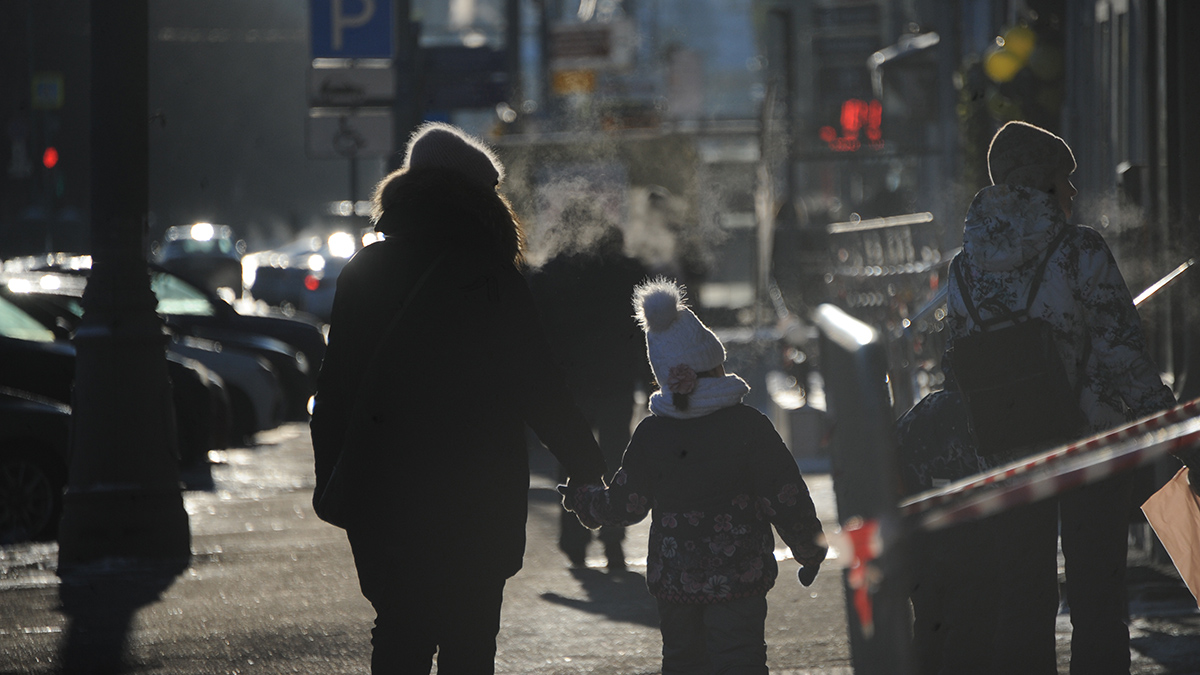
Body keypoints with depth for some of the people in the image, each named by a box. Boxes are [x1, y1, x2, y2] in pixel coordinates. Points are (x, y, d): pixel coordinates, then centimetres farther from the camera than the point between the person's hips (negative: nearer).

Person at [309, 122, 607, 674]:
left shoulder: (363, 274, 2)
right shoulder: (492, 282, -9)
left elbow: (335, 388, 4)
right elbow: (538, 387, -8)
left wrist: (331, 479, 12)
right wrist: (589, 468, 1)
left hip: (383, 495, 3)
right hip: (478, 498, -3)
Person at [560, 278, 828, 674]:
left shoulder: (650, 434, -4)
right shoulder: (748, 425, -10)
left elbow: (625, 505, 4)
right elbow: (786, 498, -8)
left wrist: (582, 500, 25)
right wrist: (811, 551, 7)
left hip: (672, 580, 3)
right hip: (738, 580, -3)